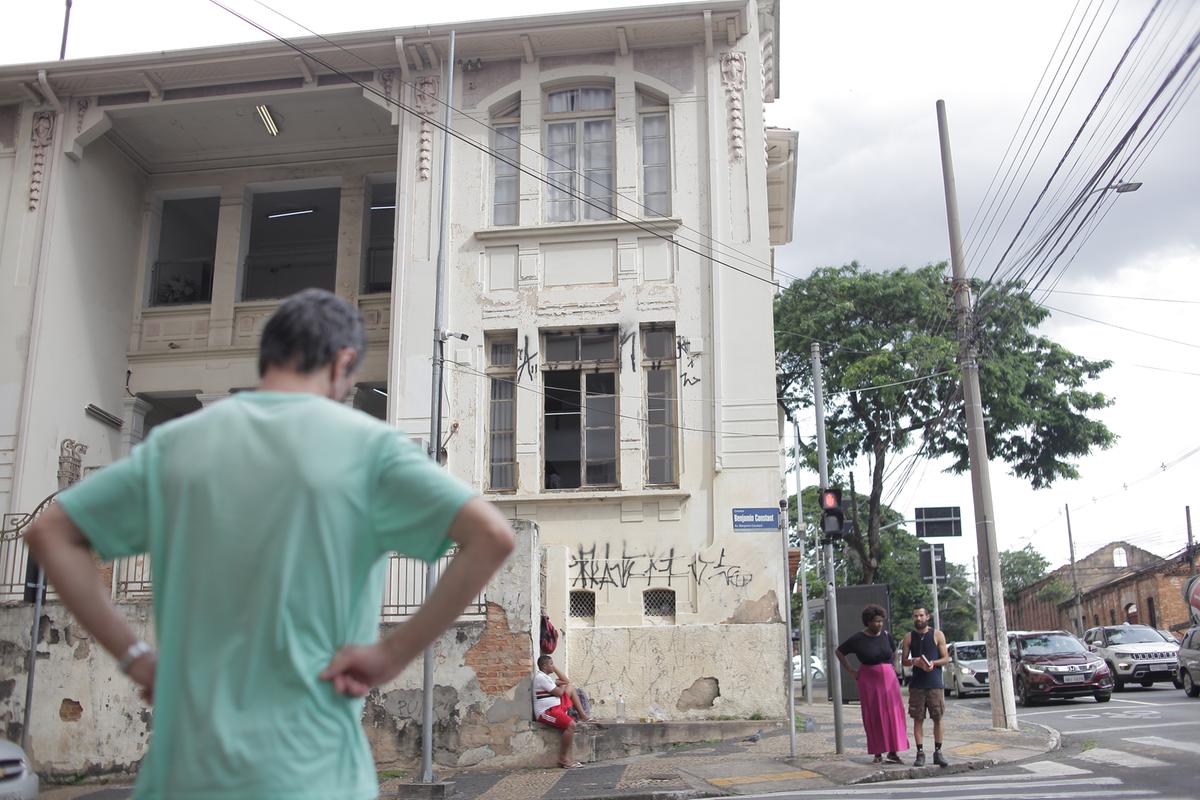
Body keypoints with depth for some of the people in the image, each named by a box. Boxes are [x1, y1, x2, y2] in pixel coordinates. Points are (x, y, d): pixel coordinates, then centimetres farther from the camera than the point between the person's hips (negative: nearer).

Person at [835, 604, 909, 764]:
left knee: (892, 714, -2)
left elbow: (894, 651, 25)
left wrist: (892, 666, 12)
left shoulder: (886, 635, 3)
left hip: (888, 679, 3)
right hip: (869, 680, -3)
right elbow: (838, 652, 4)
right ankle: (877, 753, 9)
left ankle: (893, 752, 1)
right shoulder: (858, 639, -7)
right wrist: (850, 671, 0)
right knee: (874, 717, 1)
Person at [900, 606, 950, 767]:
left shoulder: (937, 635, 4)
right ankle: (920, 753, 5)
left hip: (935, 683, -1)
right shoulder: (909, 636, 8)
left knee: (938, 718, 1)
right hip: (916, 684, 1)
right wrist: (914, 662, -12)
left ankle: (938, 752, 10)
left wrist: (933, 663, -15)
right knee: (918, 719, 0)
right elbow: (903, 660, 9)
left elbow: (946, 658, 3)